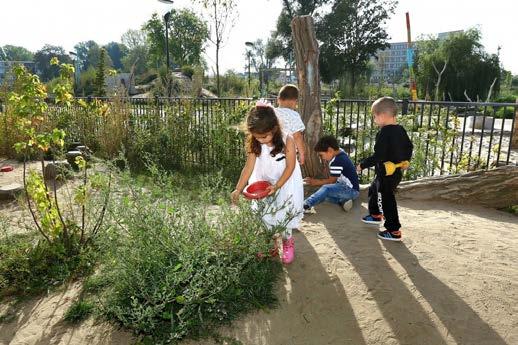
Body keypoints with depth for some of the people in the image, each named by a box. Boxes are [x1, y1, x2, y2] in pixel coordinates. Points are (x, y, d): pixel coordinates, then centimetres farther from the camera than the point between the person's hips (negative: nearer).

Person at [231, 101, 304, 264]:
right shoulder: (254, 144, -15)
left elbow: (290, 167, -19)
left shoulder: (287, 141, -23)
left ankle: (288, 242, 26)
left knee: (284, 213, -1)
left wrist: (277, 186, -27)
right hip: (263, 182, 3)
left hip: (285, 183, -3)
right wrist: (238, 189, -16)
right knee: (263, 214, 2)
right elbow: (248, 168, -11)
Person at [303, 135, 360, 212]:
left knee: (326, 189, -30)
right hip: (347, 186, 11)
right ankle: (343, 200, -8)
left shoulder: (337, 162, -23)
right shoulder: (340, 153, 4)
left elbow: (331, 181, -11)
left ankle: (306, 205, -39)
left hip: (351, 190, -11)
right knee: (323, 194, 5)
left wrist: (315, 182, -1)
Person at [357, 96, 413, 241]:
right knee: (373, 190, 28)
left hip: (386, 175, -10)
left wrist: (363, 165, -15)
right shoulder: (401, 130, 3)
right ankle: (375, 215, 47)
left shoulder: (384, 132, -24)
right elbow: (409, 147, 15)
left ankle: (394, 231, 11)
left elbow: (378, 156, -27)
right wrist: (404, 160, 31)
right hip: (396, 173, 10)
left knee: (387, 202, 2)